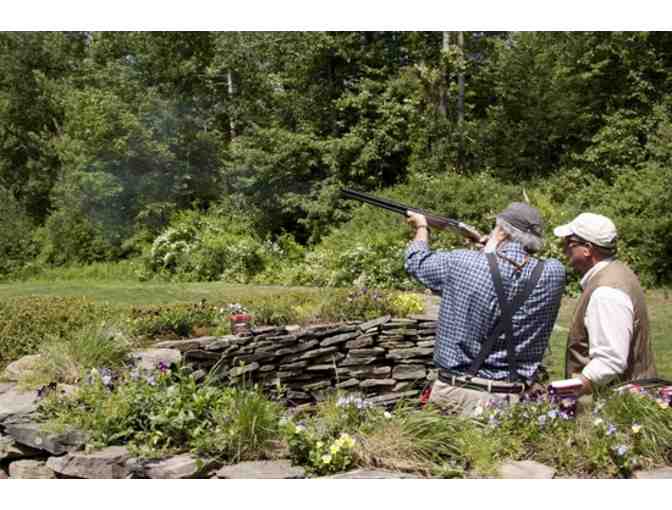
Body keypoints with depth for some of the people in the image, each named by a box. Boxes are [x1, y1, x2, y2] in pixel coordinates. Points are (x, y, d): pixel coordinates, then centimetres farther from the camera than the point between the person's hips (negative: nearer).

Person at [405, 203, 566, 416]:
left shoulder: (459, 263, -9)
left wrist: (421, 227, 30)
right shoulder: (553, 274, -4)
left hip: (455, 392, -2)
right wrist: (491, 248, 29)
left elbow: (417, 261, 11)